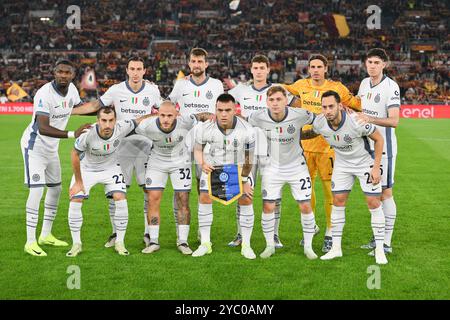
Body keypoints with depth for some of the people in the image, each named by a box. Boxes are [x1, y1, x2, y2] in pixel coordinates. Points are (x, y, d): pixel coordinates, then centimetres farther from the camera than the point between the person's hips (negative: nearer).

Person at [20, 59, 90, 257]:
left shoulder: (71, 89, -5)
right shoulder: (44, 94, -28)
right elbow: (43, 128, -37)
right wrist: (72, 134, -42)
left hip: (51, 147, 9)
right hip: (35, 145, -8)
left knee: (55, 188, 15)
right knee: (37, 190, -15)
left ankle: (46, 235, 29)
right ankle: (30, 242, -8)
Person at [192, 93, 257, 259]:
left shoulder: (246, 130, -26)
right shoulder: (205, 129, -24)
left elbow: (249, 158, -12)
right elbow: (197, 149, -5)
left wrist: (244, 181, -8)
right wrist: (202, 164, -24)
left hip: (239, 167, 0)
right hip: (213, 166, 1)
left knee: (246, 200, -9)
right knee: (204, 199, -10)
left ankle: (246, 245, 3)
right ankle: (205, 244, 2)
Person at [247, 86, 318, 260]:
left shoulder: (299, 115, -23)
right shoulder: (259, 117, -18)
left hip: (296, 166, -1)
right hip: (273, 167, 1)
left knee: (306, 207, -2)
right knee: (268, 207, -2)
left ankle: (308, 246, 15)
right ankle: (270, 245, 17)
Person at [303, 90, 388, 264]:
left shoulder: (356, 122, -33)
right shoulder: (319, 123, -21)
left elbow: (379, 139, -18)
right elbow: (309, 132, 6)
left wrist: (376, 167, -18)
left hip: (365, 162, -4)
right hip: (342, 164, 4)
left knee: (374, 203, -7)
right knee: (338, 201, 2)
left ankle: (379, 249, 3)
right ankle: (336, 248, 11)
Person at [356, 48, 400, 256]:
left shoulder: (391, 86, -14)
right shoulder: (364, 83, 10)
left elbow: (394, 121, -21)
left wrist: (370, 119, -33)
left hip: (383, 147, -7)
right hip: (366, 145, 7)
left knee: (385, 192, -5)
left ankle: (387, 243, 1)